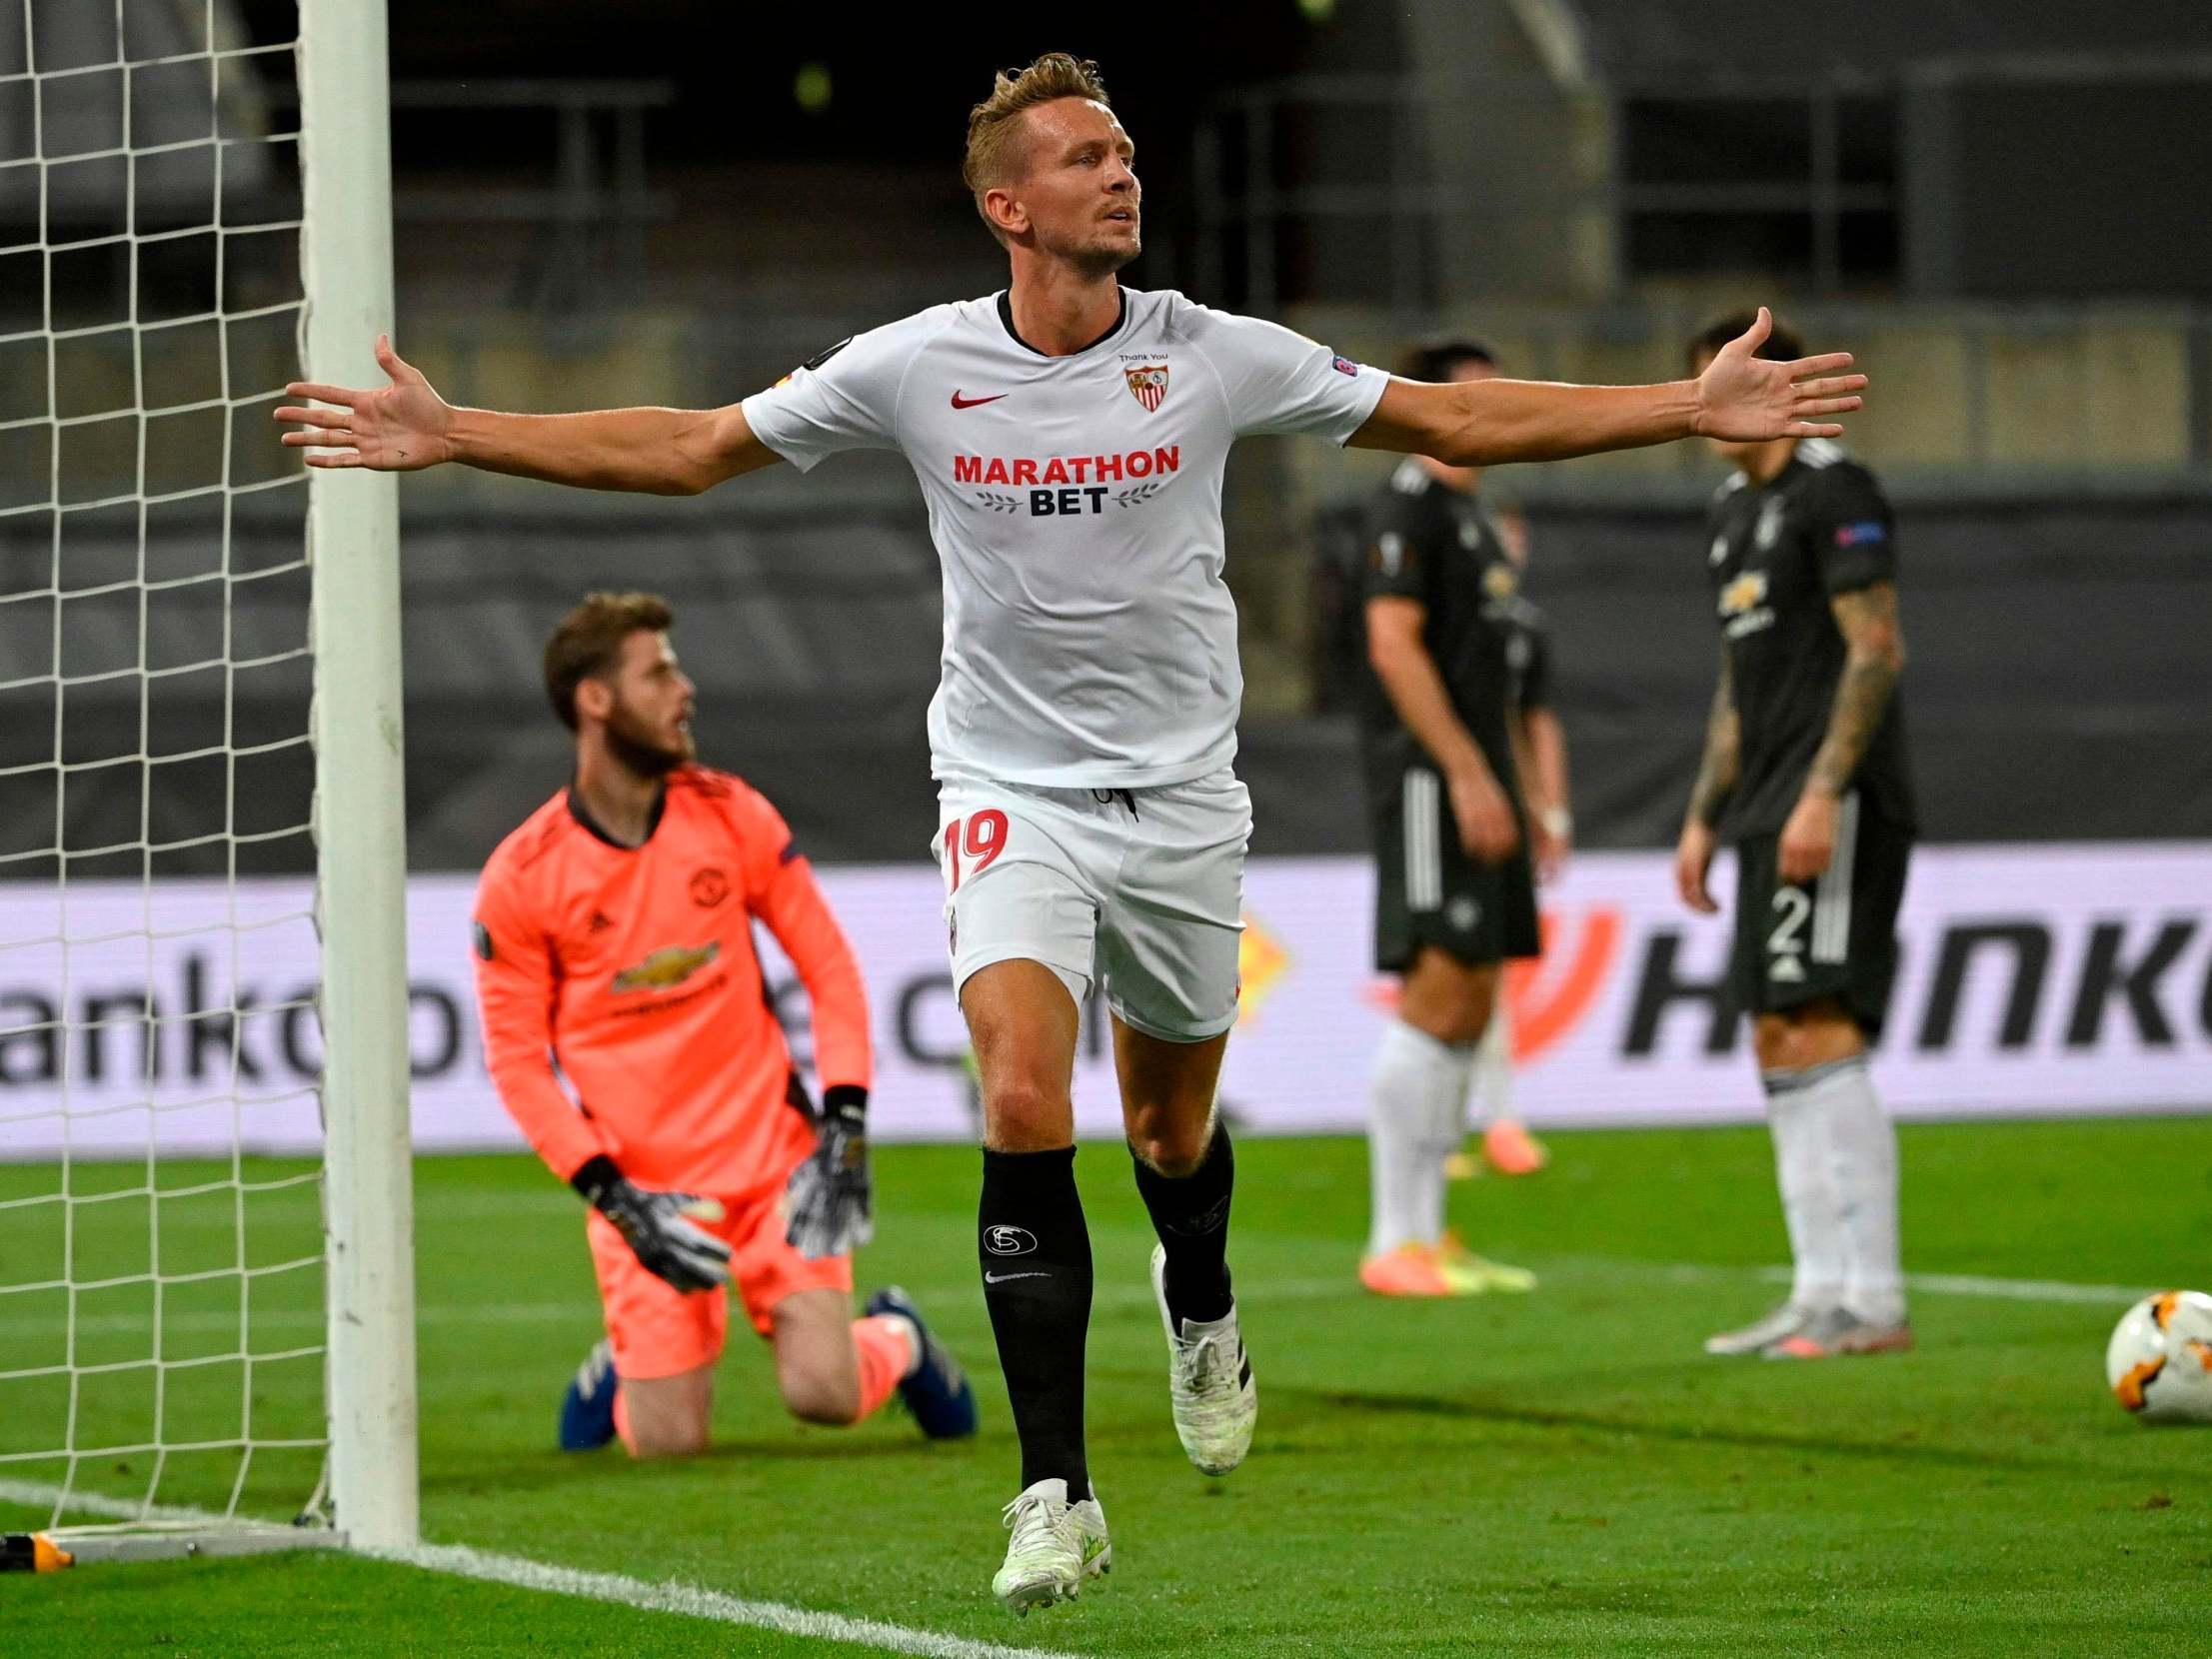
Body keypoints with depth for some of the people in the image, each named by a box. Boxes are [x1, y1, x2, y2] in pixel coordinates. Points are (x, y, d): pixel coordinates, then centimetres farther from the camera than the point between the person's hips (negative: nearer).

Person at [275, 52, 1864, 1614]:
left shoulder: (1215, 357, -6)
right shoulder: (917, 367, -7)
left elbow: (1461, 422, 1)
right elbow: (688, 448, 1)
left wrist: (1692, 408, -5)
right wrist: (452, 435, -4)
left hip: (1182, 796, 1)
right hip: (1012, 794, -1)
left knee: (1173, 1132, 13)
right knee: (1024, 1102, -21)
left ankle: (1200, 1306, 51)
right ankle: (1057, 1493, -19)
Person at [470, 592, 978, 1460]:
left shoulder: (731, 815, 0)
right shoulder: (522, 877, -7)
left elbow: (828, 967, 5)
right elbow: (517, 1060, -3)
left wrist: (844, 1130, -5)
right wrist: (616, 1199, -13)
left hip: (774, 1158, 1)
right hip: (643, 1183, -1)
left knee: (823, 1393, -15)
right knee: (665, 1443, -8)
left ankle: (898, 1339, 21)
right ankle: (622, 1362, 28)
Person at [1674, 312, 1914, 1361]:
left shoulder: (1834, 492, -8)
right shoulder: (1732, 515, 20)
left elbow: (1876, 653, -15)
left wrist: (1821, 795, -22)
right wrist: (1703, 818, 21)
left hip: (1836, 804, -10)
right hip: (1769, 811, 10)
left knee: (1819, 1035, -16)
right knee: (1777, 1047, 8)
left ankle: (1874, 1303, -17)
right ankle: (1820, 1295, 10)